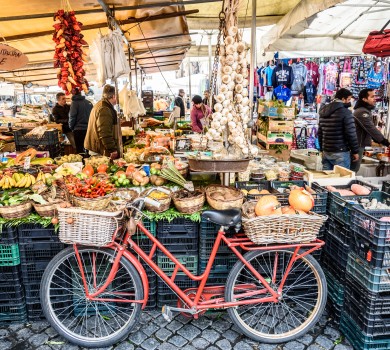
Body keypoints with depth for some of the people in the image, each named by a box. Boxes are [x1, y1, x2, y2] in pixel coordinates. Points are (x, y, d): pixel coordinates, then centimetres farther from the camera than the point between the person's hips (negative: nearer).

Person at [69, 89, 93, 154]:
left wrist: (71, 127, 6)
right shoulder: (89, 103, 8)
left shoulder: (75, 103, -7)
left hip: (79, 129, -5)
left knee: (80, 149, -2)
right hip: (88, 129, 5)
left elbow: (72, 117, -8)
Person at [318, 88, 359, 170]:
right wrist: (355, 151, -3)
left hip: (326, 152, 7)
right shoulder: (345, 112, -11)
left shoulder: (323, 112, 12)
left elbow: (319, 133, 16)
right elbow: (351, 134, -13)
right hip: (340, 152, -7)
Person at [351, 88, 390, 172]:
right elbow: (371, 129, -22)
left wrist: (379, 141, 13)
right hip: (357, 145, -10)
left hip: (358, 144, 10)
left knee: (353, 169, 14)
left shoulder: (365, 110, 16)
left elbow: (370, 128, 19)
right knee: (353, 169, -6)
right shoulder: (362, 112, -18)